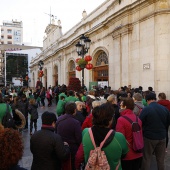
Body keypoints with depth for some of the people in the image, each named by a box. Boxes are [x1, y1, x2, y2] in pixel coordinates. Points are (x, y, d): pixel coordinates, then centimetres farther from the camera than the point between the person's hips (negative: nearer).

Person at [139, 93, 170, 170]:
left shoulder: (146, 109, -18)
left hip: (149, 137, -4)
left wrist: (146, 130, 10)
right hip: (162, 137, 4)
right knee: (160, 159, 16)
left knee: (146, 158, 9)